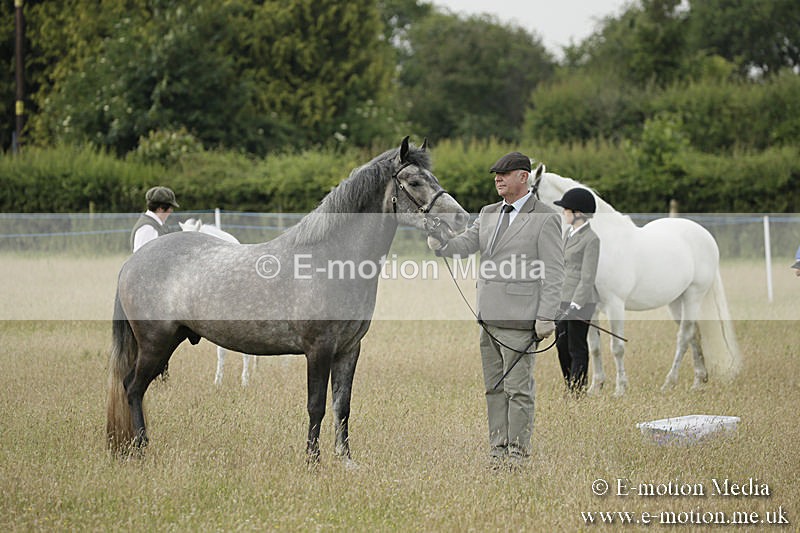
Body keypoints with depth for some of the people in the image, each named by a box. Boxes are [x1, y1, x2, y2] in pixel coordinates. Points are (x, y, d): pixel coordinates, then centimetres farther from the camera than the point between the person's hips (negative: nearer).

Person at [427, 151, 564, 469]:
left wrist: (546, 317, -16)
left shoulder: (545, 219, -7)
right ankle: (498, 447, 19)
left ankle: (519, 451, 4)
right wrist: (442, 245, -18)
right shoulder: (489, 214, 15)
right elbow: (466, 244, 4)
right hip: (488, 317, 7)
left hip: (520, 320, -7)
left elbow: (553, 273, -10)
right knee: (494, 386, 12)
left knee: (518, 388, -3)